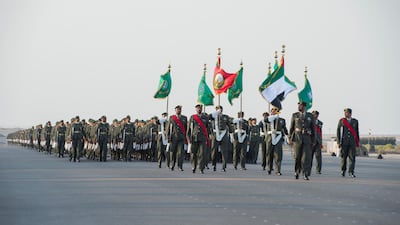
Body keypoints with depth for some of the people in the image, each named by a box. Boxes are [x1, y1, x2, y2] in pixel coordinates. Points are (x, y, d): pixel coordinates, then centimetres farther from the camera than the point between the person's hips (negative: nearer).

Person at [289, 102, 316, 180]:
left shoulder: (310, 116, 5)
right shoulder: (294, 115, 4)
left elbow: (313, 129, 7)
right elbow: (291, 128, 6)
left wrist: (313, 140, 4)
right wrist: (290, 139, 1)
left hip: (307, 139, 0)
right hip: (297, 138, 0)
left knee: (306, 157, -9)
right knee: (297, 156, -1)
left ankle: (306, 175, -9)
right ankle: (297, 172, 22)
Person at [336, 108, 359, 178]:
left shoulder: (355, 121, 8)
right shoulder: (341, 121, 2)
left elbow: (356, 132, 11)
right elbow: (338, 132, 2)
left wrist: (358, 142, 10)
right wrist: (338, 142, -4)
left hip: (352, 142, 1)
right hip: (344, 142, -1)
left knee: (352, 157, -8)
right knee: (344, 157, 3)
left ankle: (351, 172, -7)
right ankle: (343, 170, 21)